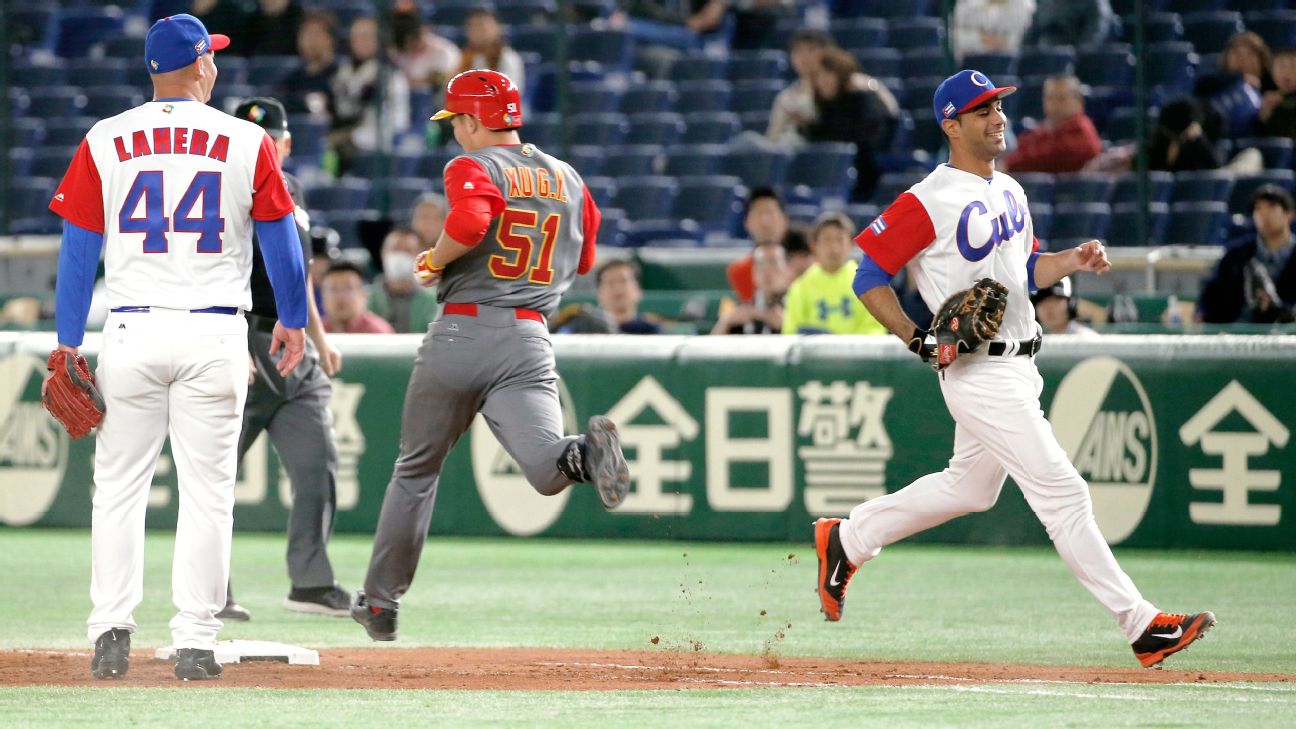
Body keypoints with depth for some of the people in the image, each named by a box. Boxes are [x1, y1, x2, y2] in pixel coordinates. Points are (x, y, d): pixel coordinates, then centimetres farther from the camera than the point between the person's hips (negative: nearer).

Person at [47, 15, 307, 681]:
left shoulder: (105, 141, 2)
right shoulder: (247, 143, 0)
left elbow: (79, 248, 3)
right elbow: (280, 240, 7)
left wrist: (69, 344, 8)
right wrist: (293, 320, 21)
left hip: (131, 332, 1)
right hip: (213, 336, -1)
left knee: (118, 488, 9)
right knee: (207, 492, 4)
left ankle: (111, 632, 3)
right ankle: (194, 643, 1)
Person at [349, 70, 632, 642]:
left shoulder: (473, 168, -3)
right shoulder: (569, 180, 16)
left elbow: (470, 221, -23)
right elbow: (582, 260, 25)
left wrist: (434, 260, -6)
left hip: (461, 332, -3)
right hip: (528, 341, 3)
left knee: (417, 469, 14)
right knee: (547, 469, -14)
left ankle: (380, 601, 21)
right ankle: (587, 452, -49)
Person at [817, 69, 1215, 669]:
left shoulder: (1010, 192, 12)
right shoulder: (928, 203, -15)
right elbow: (870, 276, -12)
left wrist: (1074, 261, 3)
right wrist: (918, 340, -20)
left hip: (1019, 367, 10)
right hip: (980, 373, -10)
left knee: (969, 489, 22)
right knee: (1062, 494, -10)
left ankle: (846, 540, 38)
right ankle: (1141, 625, -10)